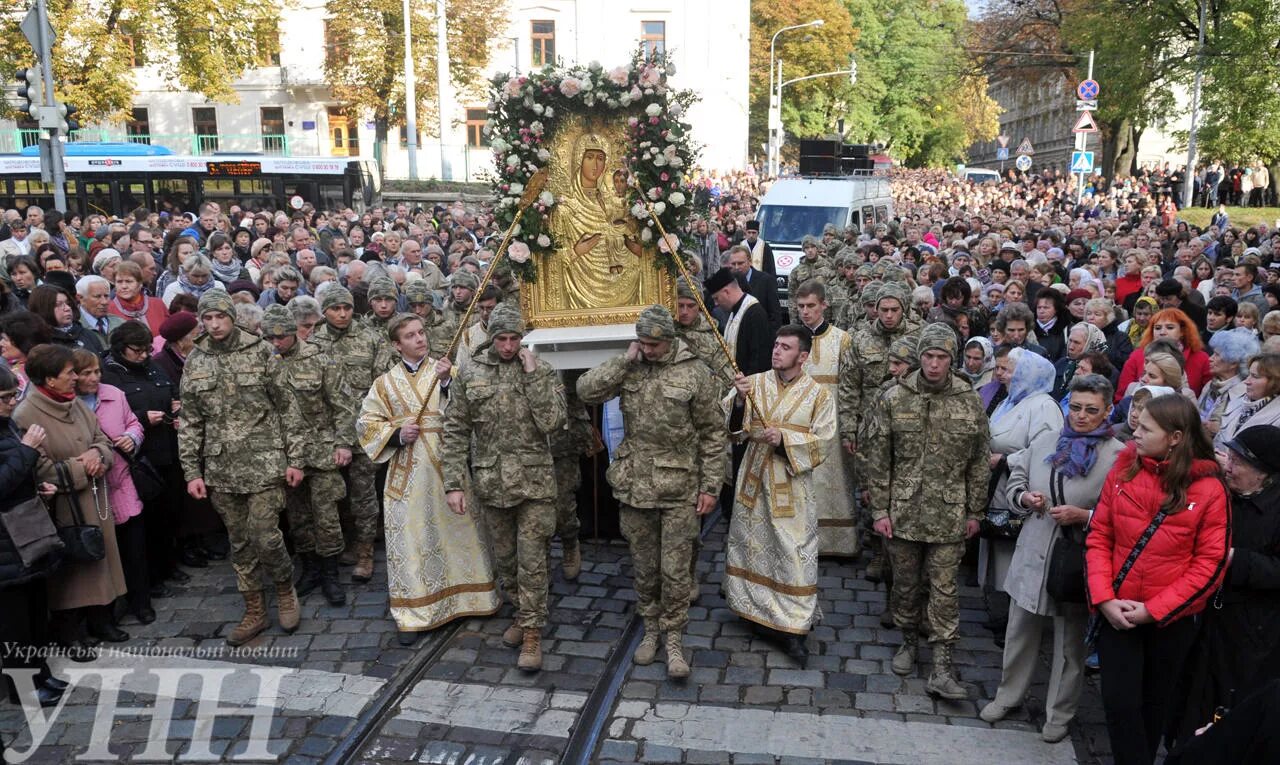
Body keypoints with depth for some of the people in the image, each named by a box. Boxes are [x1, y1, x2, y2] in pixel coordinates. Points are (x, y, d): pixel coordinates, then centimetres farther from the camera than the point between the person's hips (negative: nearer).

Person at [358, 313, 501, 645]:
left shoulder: (445, 371, 4)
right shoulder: (385, 383, 7)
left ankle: (467, 595, 25)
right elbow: (366, 424, 8)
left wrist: (448, 382, -23)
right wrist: (397, 434, -9)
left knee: (458, 529, 8)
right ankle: (415, 614, 13)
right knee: (410, 539, 3)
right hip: (407, 473, 1)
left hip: (446, 466, 0)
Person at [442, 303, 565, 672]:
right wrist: (453, 483, -4)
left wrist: (532, 376, -17)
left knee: (532, 561, 0)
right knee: (504, 558, 17)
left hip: (533, 482, -2)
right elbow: (455, 432, 1)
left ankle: (532, 631, 11)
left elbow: (552, 422, -16)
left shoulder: (542, 371, -4)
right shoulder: (470, 375, 0)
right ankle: (522, 610, 37)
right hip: (491, 482, 3)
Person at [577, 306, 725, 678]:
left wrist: (710, 486, -6)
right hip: (635, 485, 3)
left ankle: (673, 639, 19)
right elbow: (586, 390, -11)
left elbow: (712, 433, -4)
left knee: (675, 570, 3)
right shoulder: (629, 367, 2)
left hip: (679, 489, -3)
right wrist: (625, 360, -15)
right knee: (644, 567, 15)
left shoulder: (694, 372, -7)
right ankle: (651, 628, 34)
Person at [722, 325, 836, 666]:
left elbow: (822, 443, -8)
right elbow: (736, 430, -4)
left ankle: (793, 628, 11)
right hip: (754, 479, 3)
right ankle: (756, 609, 35)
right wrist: (740, 401, -22)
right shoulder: (756, 383, -1)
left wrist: (784, 439, -21)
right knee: (751, 546, 15)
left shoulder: (818, 395, -6)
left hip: (792, 485, -3)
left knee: (794, 554, 0)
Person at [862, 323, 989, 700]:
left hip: (949, 516, 0)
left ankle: (941, 668, 9)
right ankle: (909, 641, 36)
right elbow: (876, 458, -1)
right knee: (905, 583, 14)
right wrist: (879, 509, -3)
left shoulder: (970, 402, -1)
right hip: (902, 512, 0)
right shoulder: (894, 399, -4)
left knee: (944, 590, 2)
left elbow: (980, 461, 6)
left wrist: (974, 511, 6)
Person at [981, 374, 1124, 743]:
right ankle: (1008, 695, 36)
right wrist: (1024, 497, -8)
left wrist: (1084, 516, -24)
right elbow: (1014, 481, 12)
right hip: (1033, 553, 4)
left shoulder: (1119, 456, -12)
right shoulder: (1044, 441, 4)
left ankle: (1059, 713, 30)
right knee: (1020, 630, 17)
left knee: (1070, 640, 13)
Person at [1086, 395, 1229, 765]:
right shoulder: (1121, 473, -3)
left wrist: (1154, 610, -15)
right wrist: (1104, 599, -12)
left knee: (1154, 703, 16)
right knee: (1119, 702, -1)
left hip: (1170, 619, -1)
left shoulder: (1208, 489, -11)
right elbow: (1098, 538, 0)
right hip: (1117, 612, 1)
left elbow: (1211, 564, -10)